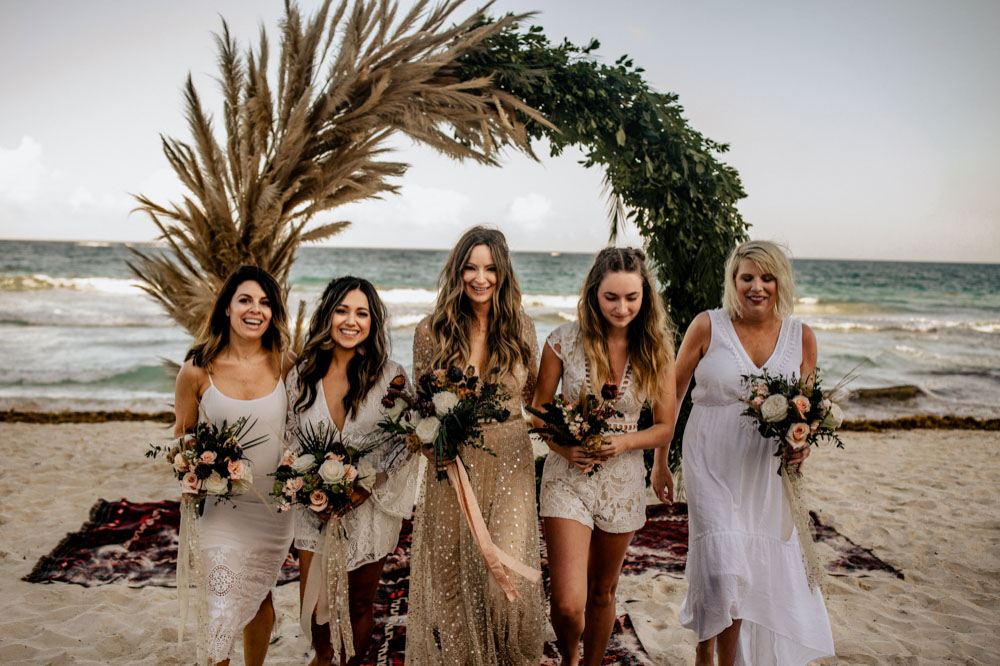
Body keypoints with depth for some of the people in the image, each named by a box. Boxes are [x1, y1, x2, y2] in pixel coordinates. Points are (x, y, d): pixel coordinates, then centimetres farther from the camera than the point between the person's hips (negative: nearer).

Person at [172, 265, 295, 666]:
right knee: (224, 605, -1)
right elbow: (182, 436, 3)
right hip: (219, 506, -2)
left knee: (259, 598, 18)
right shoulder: (198, 370, -9)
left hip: (273, 505, 2)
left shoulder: (284, 364, -4)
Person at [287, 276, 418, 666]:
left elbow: (407, 444, -6)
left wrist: (366, 489, -16)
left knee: (360, 605, 13)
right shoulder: (302, 375, -2)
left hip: (369, 510, -1)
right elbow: (291, 440, 5)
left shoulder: (390, 376, -9)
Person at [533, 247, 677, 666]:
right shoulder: (564, 341, -10)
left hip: (623, 480, 2)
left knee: (602, 592, 19)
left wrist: (624, 442, -17)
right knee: (568, 604, -9)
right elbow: (539, 411, 0)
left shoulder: (657, 350, -5)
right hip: (568, 478, -2)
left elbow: (665, 428, 2)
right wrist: (564, 448, -17)